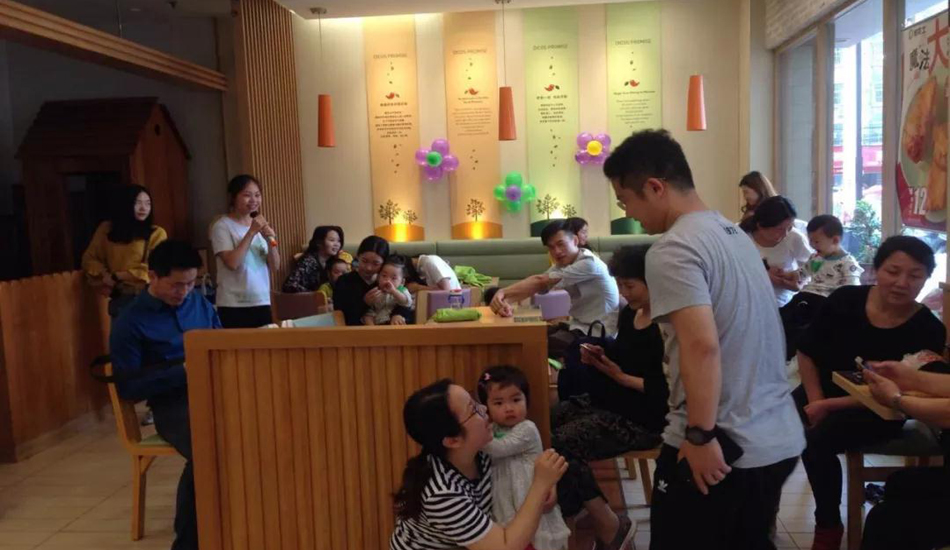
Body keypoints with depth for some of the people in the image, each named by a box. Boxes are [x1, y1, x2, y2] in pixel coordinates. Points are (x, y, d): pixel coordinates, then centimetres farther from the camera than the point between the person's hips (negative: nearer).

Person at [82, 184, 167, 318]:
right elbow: (90, 259, 18)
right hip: (119, 298, 3)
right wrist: (104, 275, -3)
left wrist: (118, 276, -8)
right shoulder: (107, 229, 13)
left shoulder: (156, 233, 0)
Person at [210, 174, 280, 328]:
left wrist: (271, 241, -11)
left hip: (262, 302, 5)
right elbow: (232, 263, -20)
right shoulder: (222, 226, -6)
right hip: (233, 306, -5)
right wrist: (251, 232, -18)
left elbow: (275, 267, 6)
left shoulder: (260, 225, 11)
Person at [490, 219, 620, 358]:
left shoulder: (589, 263, -20)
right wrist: (504, 300, -29)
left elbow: (540, 282, -23)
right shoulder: (562, 265, 7)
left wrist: (503, 292, -21)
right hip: (579, 326, 8)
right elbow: (536, 285, -10)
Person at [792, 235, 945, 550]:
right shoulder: (845, 300, -8)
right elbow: (807, 352, 2)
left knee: (816, 441, -29)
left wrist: (829, 405, -18)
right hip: (823, 390, 3)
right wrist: (815, 399, -7)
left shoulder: (928, 331, -15)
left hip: (876, 410, -3)